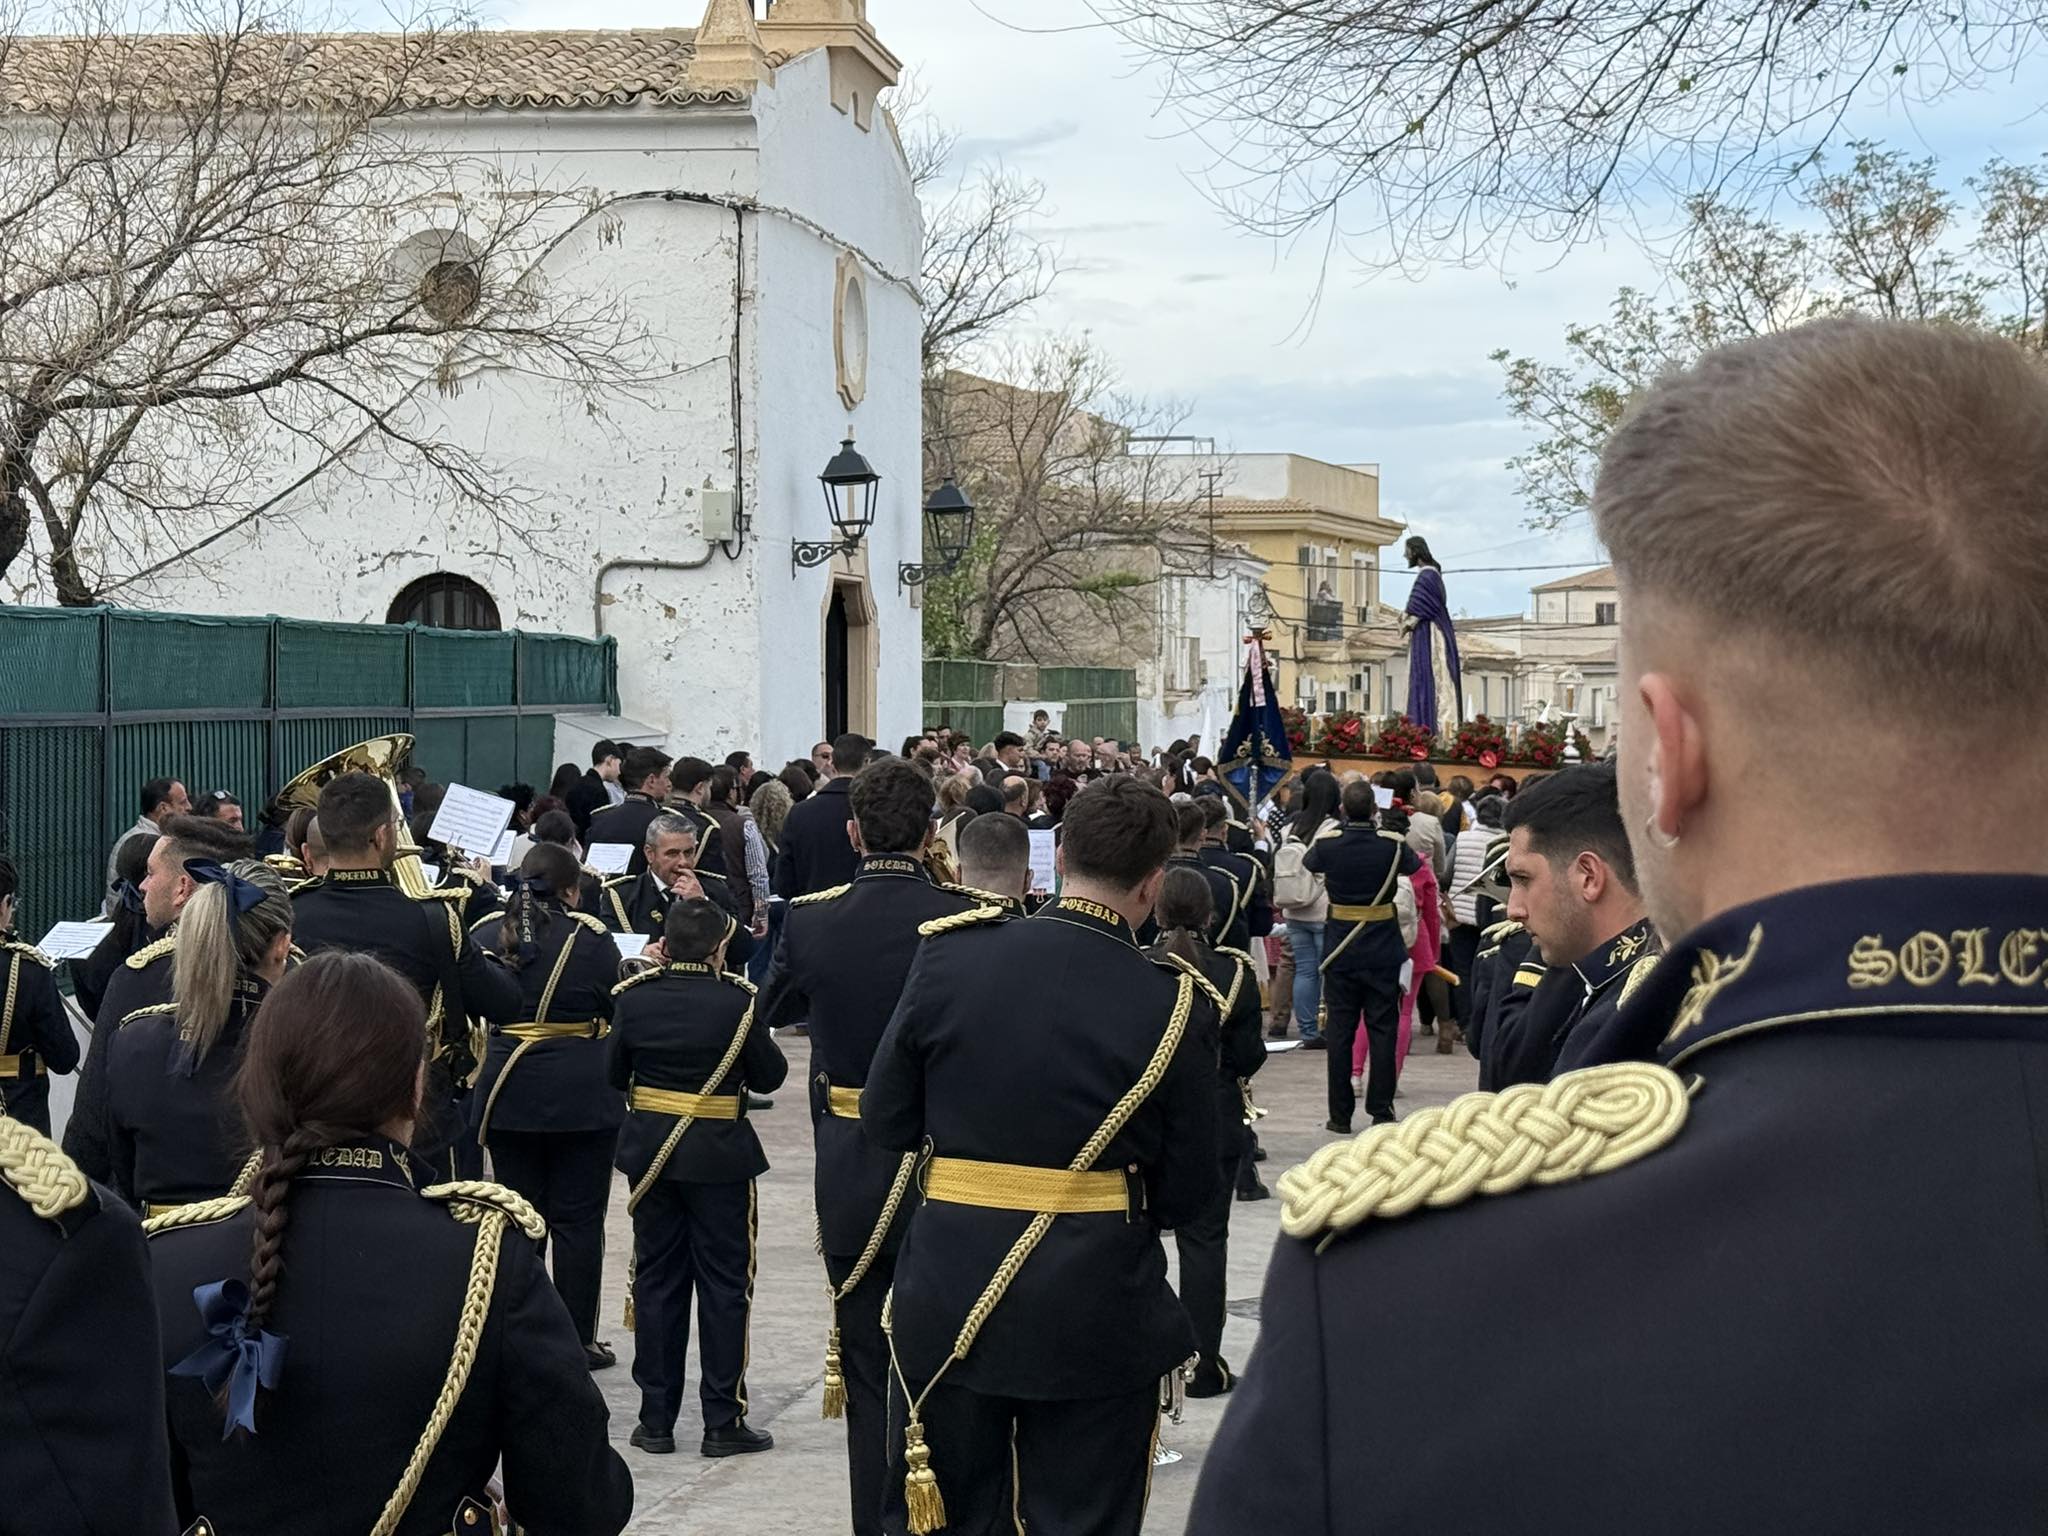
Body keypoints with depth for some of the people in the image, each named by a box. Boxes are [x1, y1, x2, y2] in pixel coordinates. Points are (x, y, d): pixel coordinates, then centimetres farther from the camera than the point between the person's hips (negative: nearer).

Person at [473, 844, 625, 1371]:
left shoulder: (494, 935, 1)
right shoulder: (590, 938, -9)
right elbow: (617, 1010, -1)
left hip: (509, 1090, 4)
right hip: (581, 1094, -3)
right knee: (577, 1219, 4)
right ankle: (577, 1342, 8)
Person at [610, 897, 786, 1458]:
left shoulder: (633, 997, -4)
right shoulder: (737, 1000, -15)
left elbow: (615, 1074, 6)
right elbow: (770, 1075, -5)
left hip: (649, 1148, 4)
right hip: (720, 1154, -3)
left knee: (656, 1279, 12)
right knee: (724, 1284, 5)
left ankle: (656, 1420, 15)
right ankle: (723, 1421, 7)